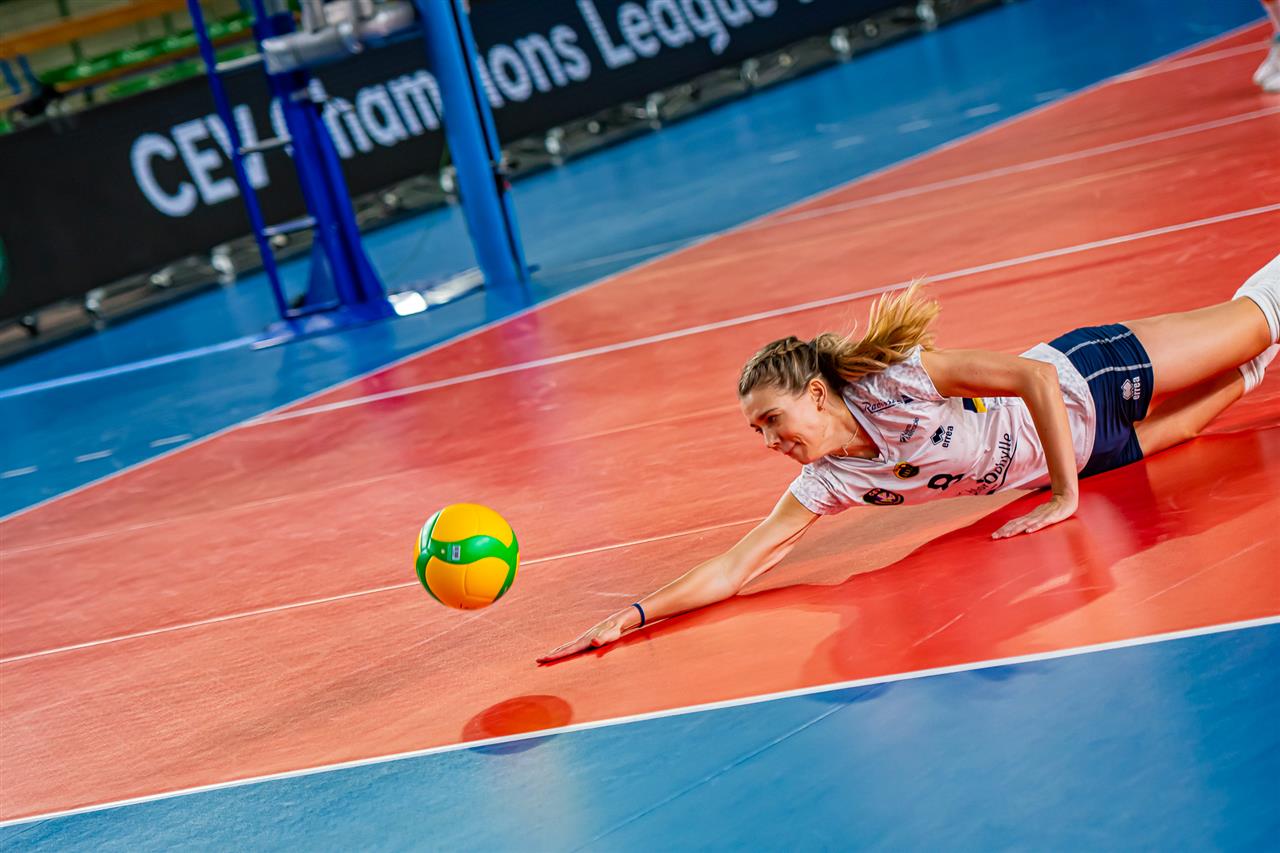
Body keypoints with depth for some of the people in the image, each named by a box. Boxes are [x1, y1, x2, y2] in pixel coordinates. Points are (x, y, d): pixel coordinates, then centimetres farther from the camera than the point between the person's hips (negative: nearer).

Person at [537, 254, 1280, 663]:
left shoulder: (894, 381, -35)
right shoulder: (827, 483, -17)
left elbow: (1037, 378, -34)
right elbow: (733, 570, -19)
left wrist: (1065, 495, -33)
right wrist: (632, 617, -28)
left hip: (1088, 382, -4)